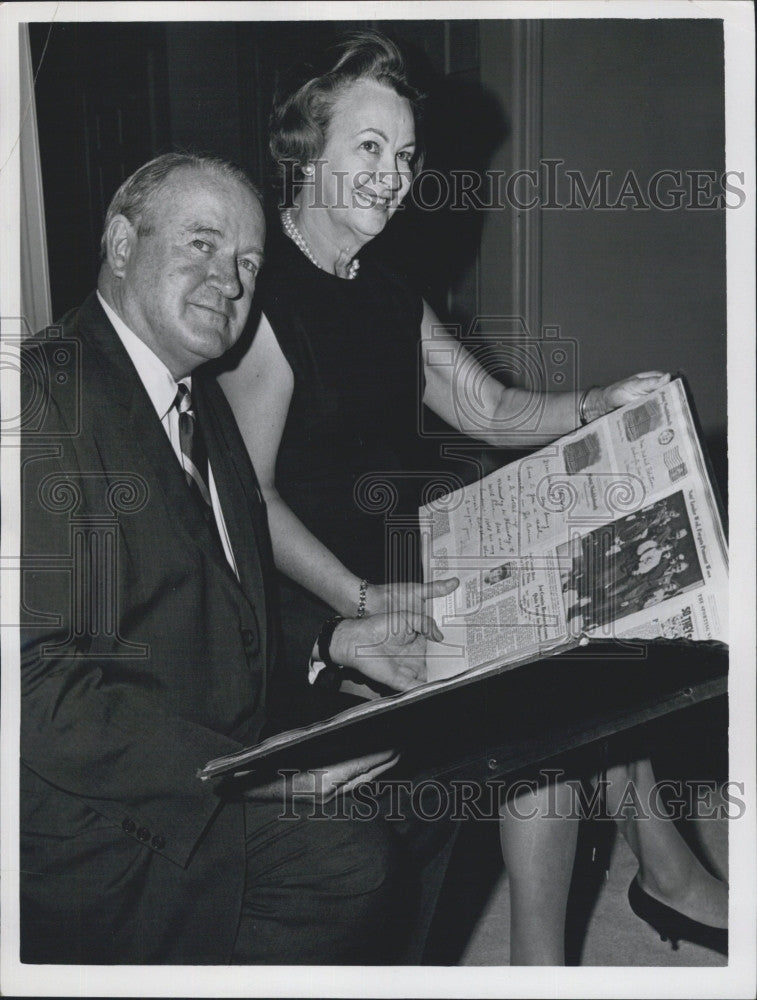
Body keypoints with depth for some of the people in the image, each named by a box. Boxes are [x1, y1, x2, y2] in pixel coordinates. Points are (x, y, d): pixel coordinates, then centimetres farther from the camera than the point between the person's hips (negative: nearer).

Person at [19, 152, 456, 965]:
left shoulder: (202, 403, 14)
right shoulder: (44, 394, -18)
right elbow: (35, 681, -24)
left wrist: (335, 645, 4)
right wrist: (260, 773, -25)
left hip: (220, 780, 9)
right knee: (358, 861, -21)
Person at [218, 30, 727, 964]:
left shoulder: (391, 298, 14)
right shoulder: (264, 301, -14)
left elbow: (493, 413, 14)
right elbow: (249, 494, -17)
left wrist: (600, 404, -4)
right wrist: (364, 599, -24)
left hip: (406, 577, 9)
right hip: (318, 607, -9)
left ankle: (665, 863, 12)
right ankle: (539, 962, -4)